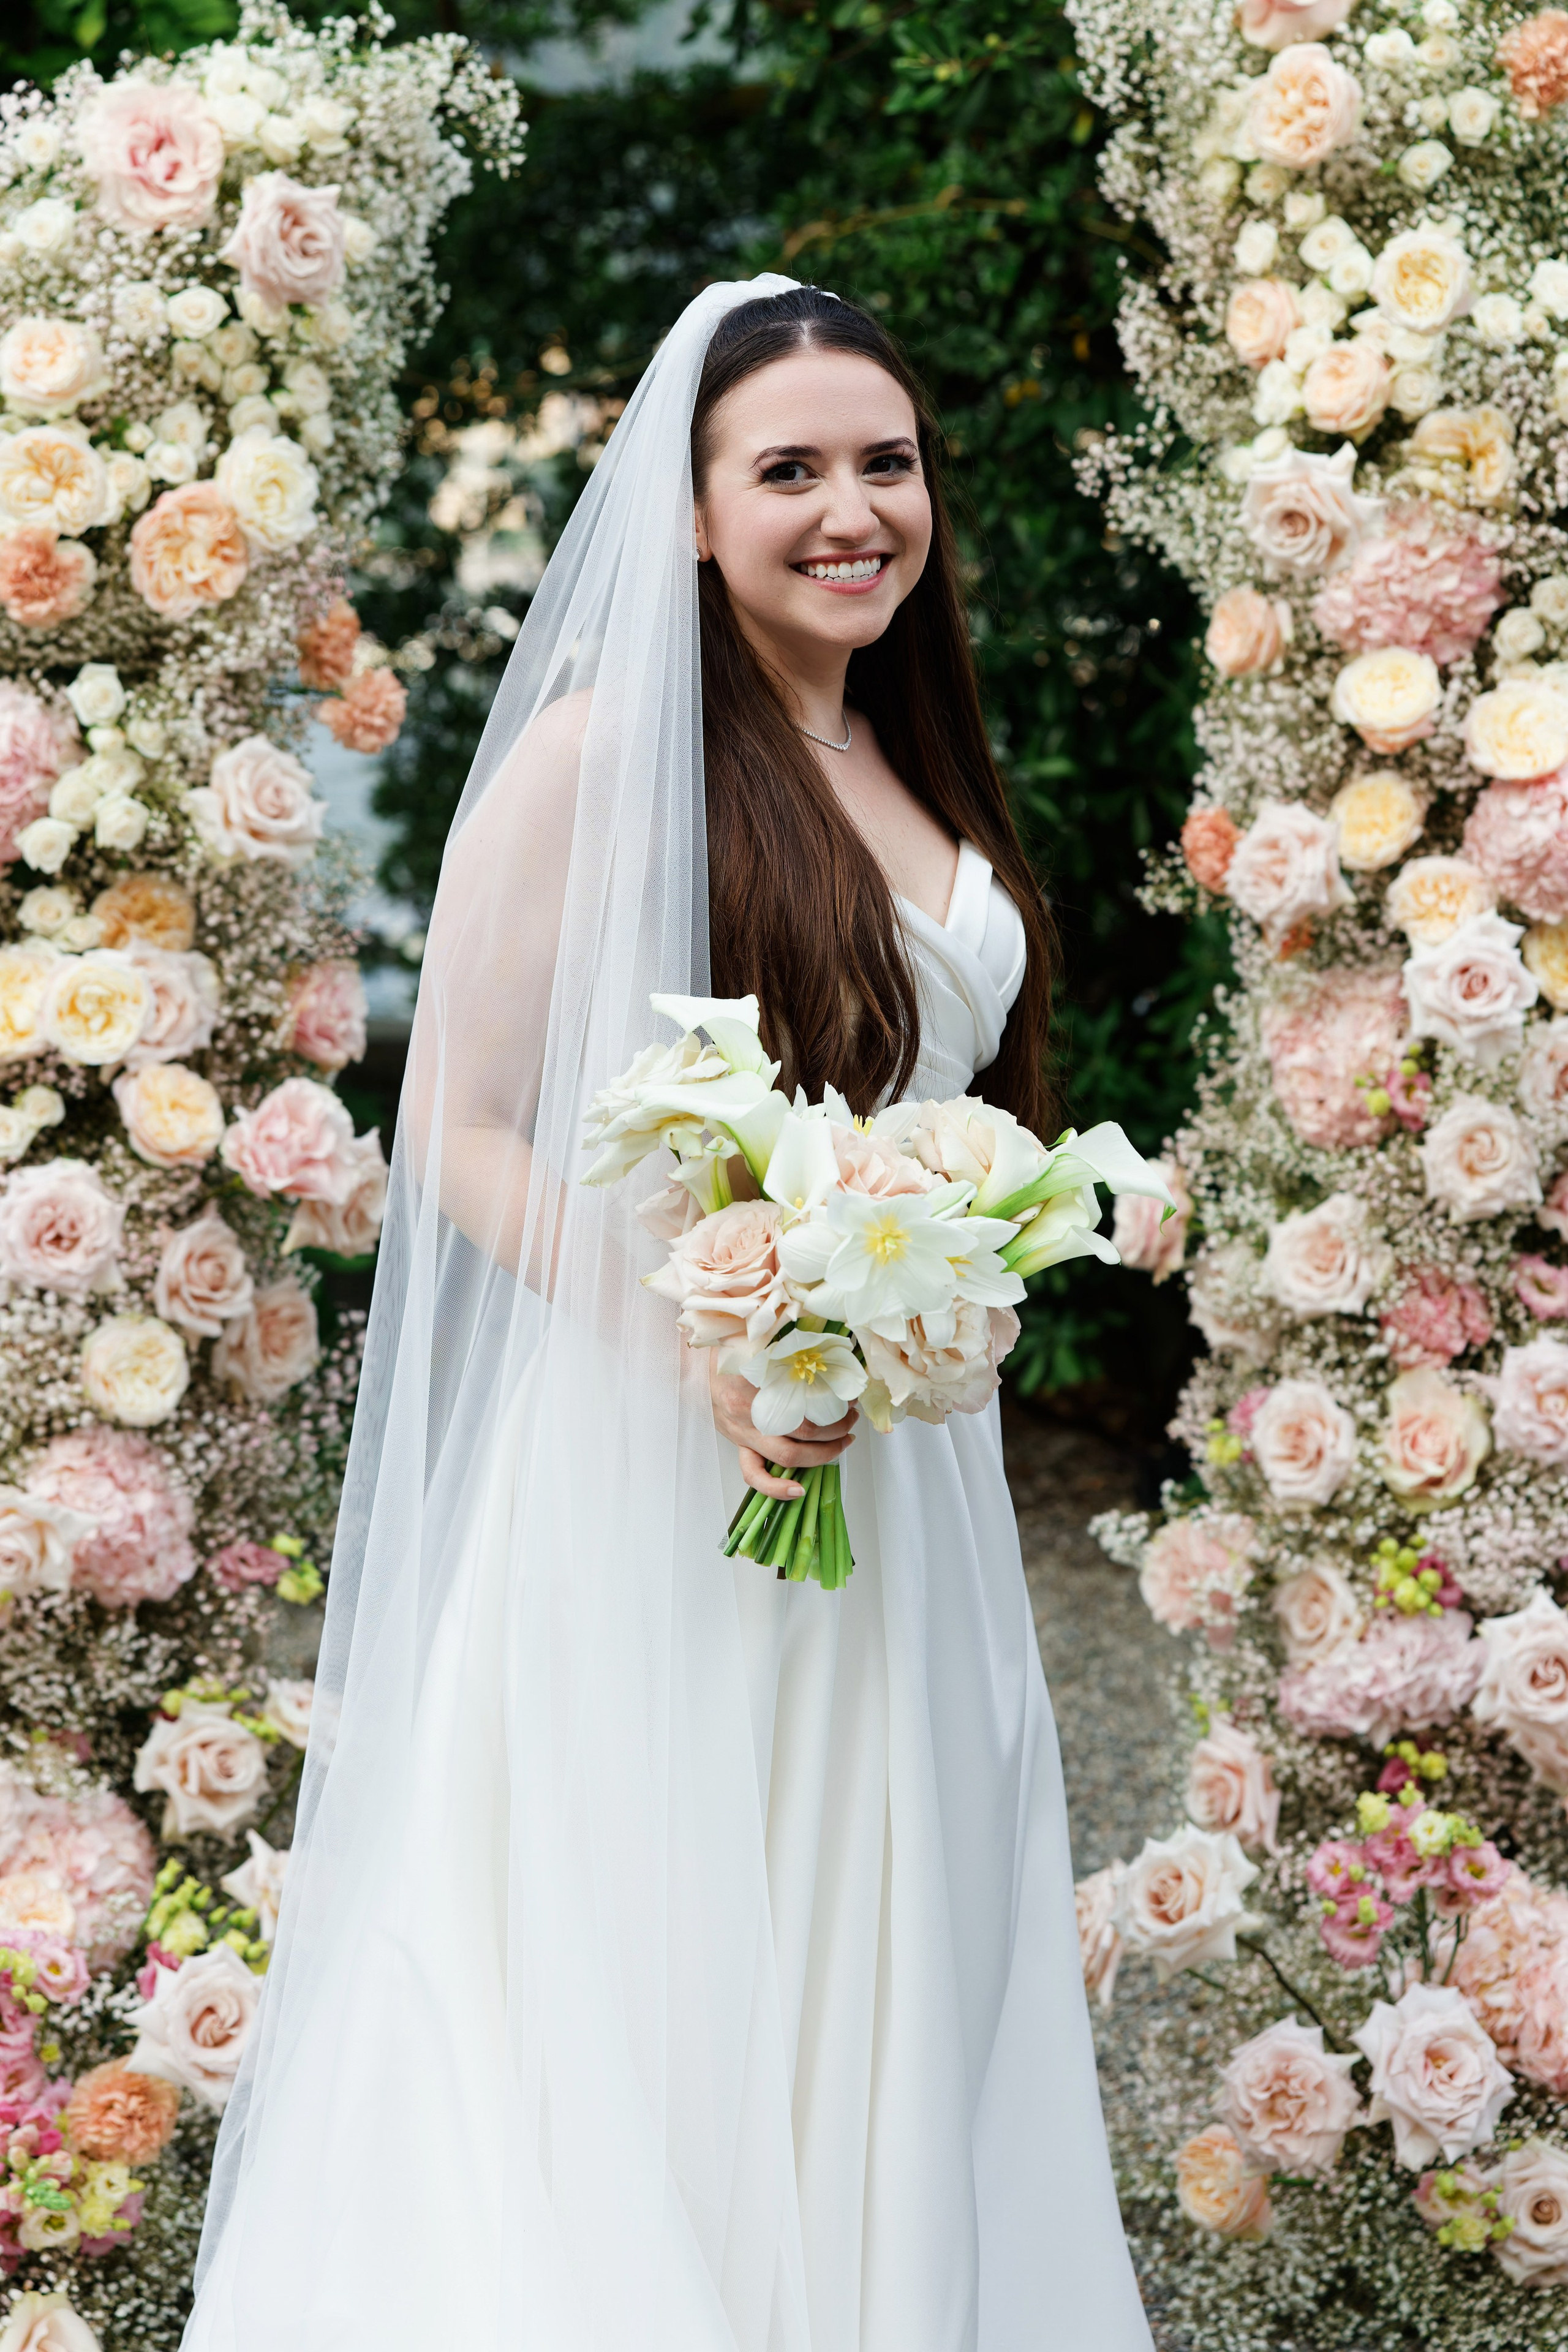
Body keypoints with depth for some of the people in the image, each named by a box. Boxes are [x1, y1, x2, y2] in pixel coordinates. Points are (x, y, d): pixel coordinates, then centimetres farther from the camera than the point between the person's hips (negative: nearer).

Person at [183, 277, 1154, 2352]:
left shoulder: (918, 775, 13)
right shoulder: (599, 747, -9)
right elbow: (458, 1133, -11)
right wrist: (696, 1339, -22)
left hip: (907, 1465, 7)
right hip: (652, 1467, -7)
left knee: (869, 1999, 13)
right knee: (643, 2004, 0)